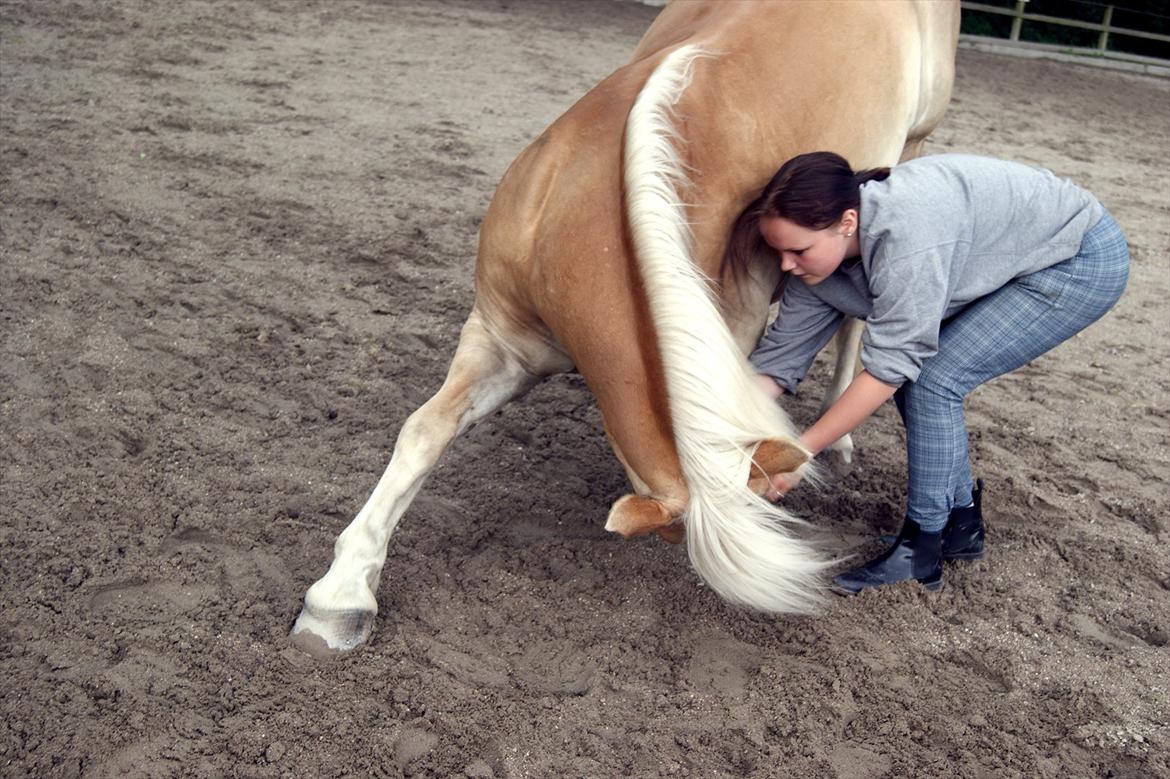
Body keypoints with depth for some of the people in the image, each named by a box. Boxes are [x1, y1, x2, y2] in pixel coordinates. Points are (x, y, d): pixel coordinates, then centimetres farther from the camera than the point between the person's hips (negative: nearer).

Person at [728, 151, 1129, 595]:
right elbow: (779, 357, -9)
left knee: (933, 380, -17)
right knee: (914, 371, -1)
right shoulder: (816, 259, -13)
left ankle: (921, 548, -4)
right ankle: (960, 521, 17)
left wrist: (800, 452, -28)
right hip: (1018, 260, 8)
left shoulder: (906, 231, -38)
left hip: (1086, 260, -8)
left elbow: (888, 366, -33)